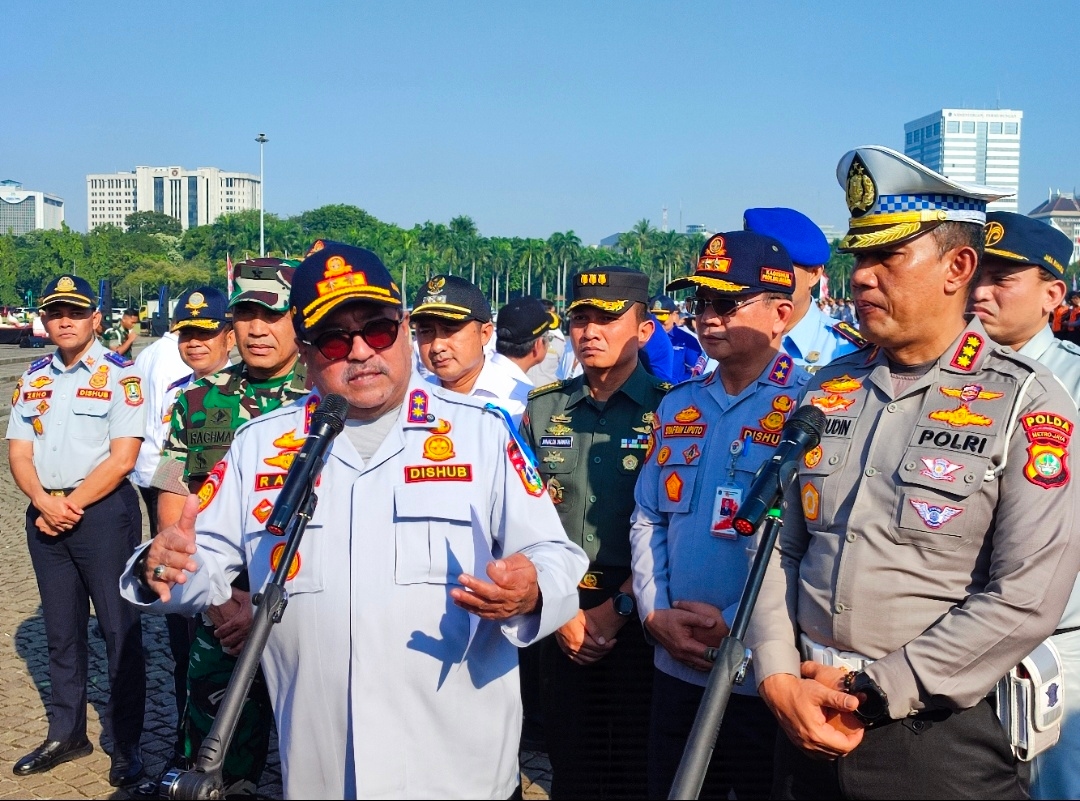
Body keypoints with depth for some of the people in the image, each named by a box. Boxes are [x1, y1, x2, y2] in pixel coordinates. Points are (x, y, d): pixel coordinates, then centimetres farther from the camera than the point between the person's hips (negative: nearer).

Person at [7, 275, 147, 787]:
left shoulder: (119, 375, -5)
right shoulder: (32, 379, 12)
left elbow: (122, 458, -11)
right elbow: (19, 454, 7)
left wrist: (70, 506, -13)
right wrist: (45, 504, -10)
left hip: (104, 510, -5)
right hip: (44, 512, 5)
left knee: (119, 629, -1)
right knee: (61, 629, 14)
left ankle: (125, 745, 8)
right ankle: (66, 734, 26)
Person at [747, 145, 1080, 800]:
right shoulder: (826, 393, 6)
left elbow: (1025, 602, -16)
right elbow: (779, 548, 6)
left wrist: (871, 693, -15)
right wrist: (780, 681, -7)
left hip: (943, 741, -4)